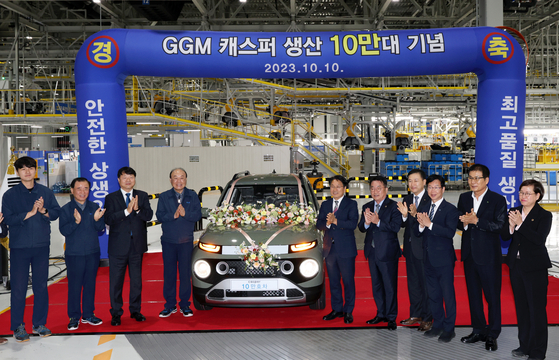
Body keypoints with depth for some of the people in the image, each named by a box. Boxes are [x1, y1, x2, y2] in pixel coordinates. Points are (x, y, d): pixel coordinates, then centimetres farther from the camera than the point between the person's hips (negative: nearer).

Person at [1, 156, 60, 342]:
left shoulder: (46, 192, 7)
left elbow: (56, 213, 4)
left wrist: (44, 211, -15)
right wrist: (31, 212, -16)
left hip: (41, 245, 2)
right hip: (19, 246, -2)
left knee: (41, 285, 7)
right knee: (18, 287, 0)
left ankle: (39, 324, 19)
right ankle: (18, 326, 12)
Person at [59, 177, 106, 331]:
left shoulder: (95, 207, 6)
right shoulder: (66, 209, -2)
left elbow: (101, 228, 2)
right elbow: (63, 230, -10)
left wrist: (97, 219, -18)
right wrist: (76, 222, -25)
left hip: (93, 252, 3)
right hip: (74, 254, -3)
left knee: (90, 284, 9)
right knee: (74, 286, 0)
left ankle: (88, 315, 21)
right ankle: (74, 317, 12)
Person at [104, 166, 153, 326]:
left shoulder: (142, 196, 7)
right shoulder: (111, 198, 1)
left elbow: (149, 215, -5)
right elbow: (108, 219, -13)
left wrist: (137, 209, -24)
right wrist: (127, 211, -24)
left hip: (137, 245, 2)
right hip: (118, 246, -2)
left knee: (136, 279, 11)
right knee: (116, 280, 3)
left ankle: (135, 310, 24)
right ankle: (116, 313, 14)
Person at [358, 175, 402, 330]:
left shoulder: (394, 206, -9)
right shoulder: (367, 207, 9)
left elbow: (395, 227, -19)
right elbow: (361, 228, 3)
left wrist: (378, 222, -30)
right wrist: (366, 222, -19)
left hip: (387, 252, -6)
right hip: (372, 252, 6)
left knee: (390, 286, 2)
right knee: (376, 285, 15)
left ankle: (391, 317, 13)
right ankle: (381, 314, 28)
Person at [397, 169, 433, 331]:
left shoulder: (430, 199, -12)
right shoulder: (407, 199, 10)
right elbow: (403, 224, 7)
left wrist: (416, 214, -33)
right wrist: (404, 215, -13)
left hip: (424, 248, -7)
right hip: (410, 247, 7)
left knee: (426, 283, 1)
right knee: (413, 282, 16)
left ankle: (427, 318, 13)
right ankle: (415, 315, 28)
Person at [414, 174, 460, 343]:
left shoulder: (450, 209, -9)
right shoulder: (423, 209, 11)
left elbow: (450, 232, -21)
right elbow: (417, 233, 7)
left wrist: (429, 224, -25)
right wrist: (421, 225, -15)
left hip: (444, 259, -6)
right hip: (429, 258, 6)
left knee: (448, 295, 1)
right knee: (433, 294, 15)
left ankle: (449, 329, 14)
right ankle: (438, 325, 28)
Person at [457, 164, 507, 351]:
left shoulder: (498, 200, -7)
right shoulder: (464, 198, 9)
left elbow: (499, 226, -16)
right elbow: (458, 222, 9)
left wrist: (477, 221, -21)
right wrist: (464, 223, -13)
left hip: (488, 256, -5)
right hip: (469, 253, 5)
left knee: (492, 296, 2)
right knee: (473, 294, 14)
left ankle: (492, 335, 14)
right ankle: (479, 330, 27)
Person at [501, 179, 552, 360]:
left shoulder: (544, 215, -8)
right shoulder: (514, 212, 7)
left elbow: (539, 239, -21)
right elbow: (504, 236, 2)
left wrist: (520, 223, -23)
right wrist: (511, 225, -17)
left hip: (535, 267, -5)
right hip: (516, 265, 6)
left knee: (537, 309, 0)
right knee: (521, 308, 14)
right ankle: (525, 345, 27)